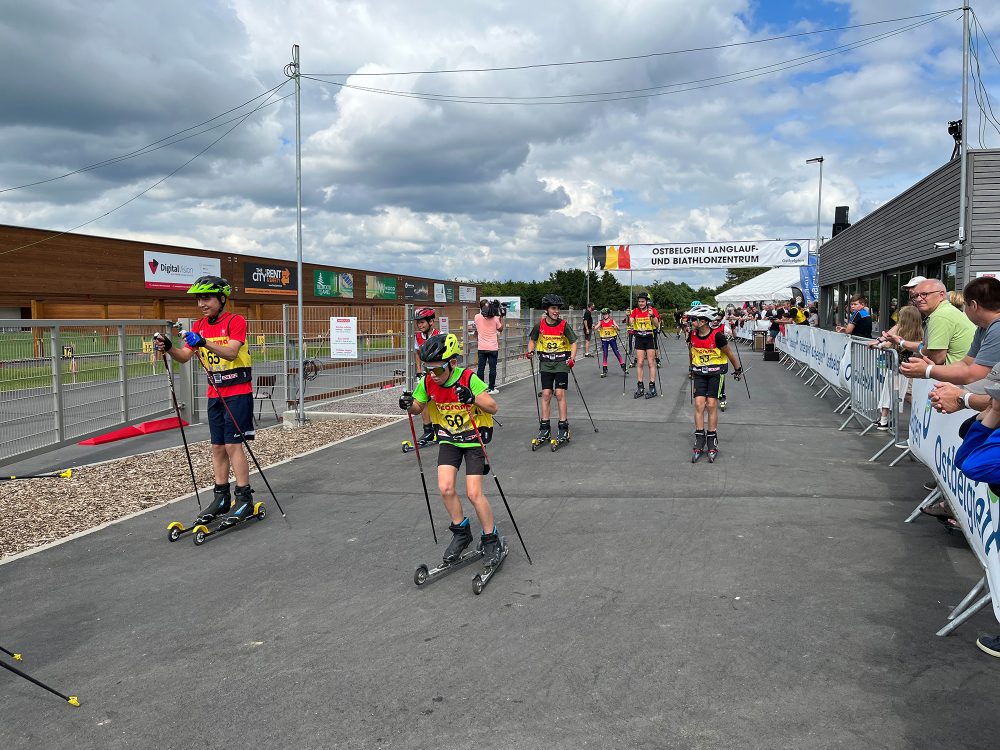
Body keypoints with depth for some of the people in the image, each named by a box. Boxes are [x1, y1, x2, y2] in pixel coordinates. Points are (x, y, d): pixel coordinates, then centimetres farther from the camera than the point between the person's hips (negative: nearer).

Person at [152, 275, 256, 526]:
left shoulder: (236, 321, -10)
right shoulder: (199, 326, 10)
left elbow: (231, 353, -25)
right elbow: (184, 356, 1)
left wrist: (204, 342, -38)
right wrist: (168, 347, -19)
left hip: (238, 392, -6)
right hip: (215, 393, 7)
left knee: (233, 445, -10)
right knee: (218, 447, 8)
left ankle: (244, 499, -3)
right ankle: (221, 498, 16)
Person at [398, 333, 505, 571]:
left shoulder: (469, 379, -22)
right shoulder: (427, 382, -10)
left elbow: (493, 407, -20)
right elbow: (418, 407, 5)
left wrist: (472, 398, -38)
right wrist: (408, 405, -18)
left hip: (474, 438, -4)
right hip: (448, 439, 4)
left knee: (474, 493, -10)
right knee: (445, 488, -9)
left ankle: (491, 540, 10)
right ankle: (461, 533, 15)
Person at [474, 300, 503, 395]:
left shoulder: (477, 317, -4)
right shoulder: (495, 318, -9)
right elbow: (500, 329, 9)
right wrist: (501, 316, 11)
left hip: (481, 348, 2)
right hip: (493, 348, -1)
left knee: (481, 368, 7)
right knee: (492, 368, 4)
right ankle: (491, 388, 6)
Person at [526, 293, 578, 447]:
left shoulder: (564, 325, -8)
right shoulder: (540, 325, -2)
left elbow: (573, 342, -2)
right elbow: (532, 340, 14)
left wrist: (572, 358, -15)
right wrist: (530, 351, -4)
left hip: (561, 362, -2)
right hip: (545, 362, 2)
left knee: (560, 394, -6)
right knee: (546, 394, 1)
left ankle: (563, 428, 2)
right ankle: (545, 428, 9)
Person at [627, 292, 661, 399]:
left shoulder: (652, 310, -6)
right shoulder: (635, 311, 3)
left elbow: (657, 325, -14)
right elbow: (630, 323, -7)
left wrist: (652, 316, -30)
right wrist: (628, 316, -27)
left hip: (650, 338, -3)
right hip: (639, 339, 3)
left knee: (651, 363, -2)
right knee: (639, 363, 3)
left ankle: (652, 388, 2)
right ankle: (640, 388, 9)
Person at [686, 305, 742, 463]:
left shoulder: (717, 335, -19)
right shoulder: (693, 335, -5)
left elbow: (729, 353, -5)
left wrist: (738, 369, 6)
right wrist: (692, 368, 25)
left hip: (716, 372, -4)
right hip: (699, 373, 4)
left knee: (711, 405, -5)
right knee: (699, 404, -5)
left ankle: (712, 443, 6)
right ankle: (699, 444, 0)